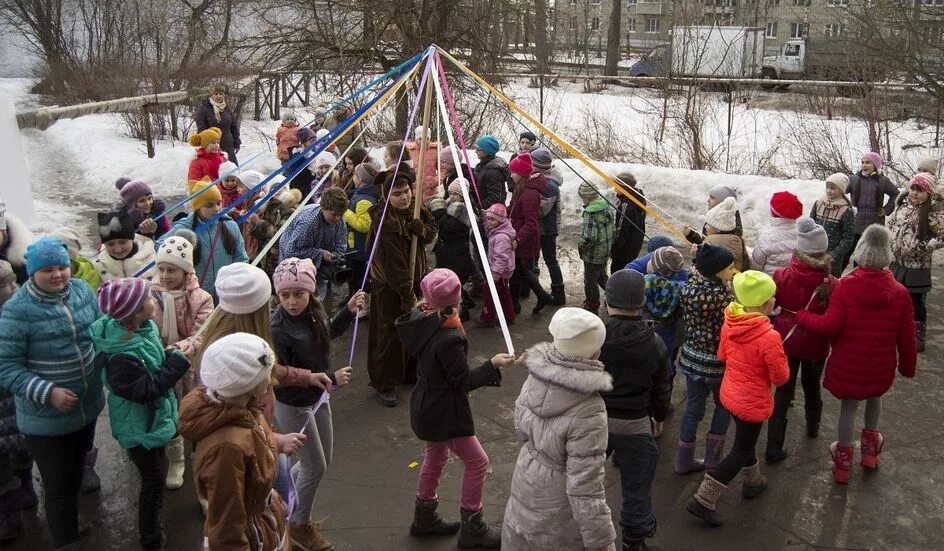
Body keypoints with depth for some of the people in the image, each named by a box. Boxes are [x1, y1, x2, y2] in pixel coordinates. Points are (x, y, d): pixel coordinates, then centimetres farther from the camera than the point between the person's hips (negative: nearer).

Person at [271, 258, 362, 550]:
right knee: (315, 467, 8)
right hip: (293, 407, -7)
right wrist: (329, 378, -30)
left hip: (318, 397, 7)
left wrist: (349, 311, -1)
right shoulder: (278, 331, -31)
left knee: (323, 460, 22)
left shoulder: (313, 311, -10)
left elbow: (328, 333, 13)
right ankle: (299, 525, 33)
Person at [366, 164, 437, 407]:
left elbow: (432, 233, 7)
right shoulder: (384, 221, -24)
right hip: (390, 286, -7)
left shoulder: (416, 210, -1)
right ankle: (384, 384, 14)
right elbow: (394, 262, -24)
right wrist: (407, 296, -21)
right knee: (390, 333, 0)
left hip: (416, 279, 7)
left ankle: (412, 372, 35)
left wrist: (422, 229, -18)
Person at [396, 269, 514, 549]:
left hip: (426, 406, 9)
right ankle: (471, 528, 19)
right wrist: (493, 365, -15)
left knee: (435, 457, 27)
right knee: (477, 462, 7)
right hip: (445, 412, -9)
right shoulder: (449, 339, -33)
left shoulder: (420, 321, -10)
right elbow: (464, 381, -23)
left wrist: (425, 307, 9)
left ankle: (425, 518, 44)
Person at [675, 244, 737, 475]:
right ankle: (712, 459, 24)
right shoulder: (722, 297, -25)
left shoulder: (689, 288, -6)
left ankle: (684, 461, 26)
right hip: (716, 363, -5)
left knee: (693, 408, 18)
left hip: (690, 358, 5)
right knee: (724, 406, 20)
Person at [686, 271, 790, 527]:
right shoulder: (769, 337, -30)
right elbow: (781, 377, -20)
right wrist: (779, 361, -2)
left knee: (745, 440, 29)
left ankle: (753, 482, 51)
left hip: (730, 393, 7)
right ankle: (703, 501, 9)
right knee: (740, 452, 9)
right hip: (752, 402, -7)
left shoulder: (730, 323, -10)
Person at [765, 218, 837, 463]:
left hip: (786, 341, 0)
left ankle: (773, 449, 6)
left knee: (783, 391, 9)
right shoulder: (831, 284, -20)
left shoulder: (782, 276, -18)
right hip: (815, 345, 0)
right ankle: (813, 427, 52)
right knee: (812, 385, 26)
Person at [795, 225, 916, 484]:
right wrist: (908, 366, 12)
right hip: (881, 366, 2)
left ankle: (843, 459, 25)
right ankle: (870, 447, 44)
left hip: (848, 364, -2)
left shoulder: (845, 286, -19)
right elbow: (906, 336, -3)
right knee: (874, 397, 29)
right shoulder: (899, 292, -10)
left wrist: (800, 316, -8)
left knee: (848, 405, 14)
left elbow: (831, 325, -22)